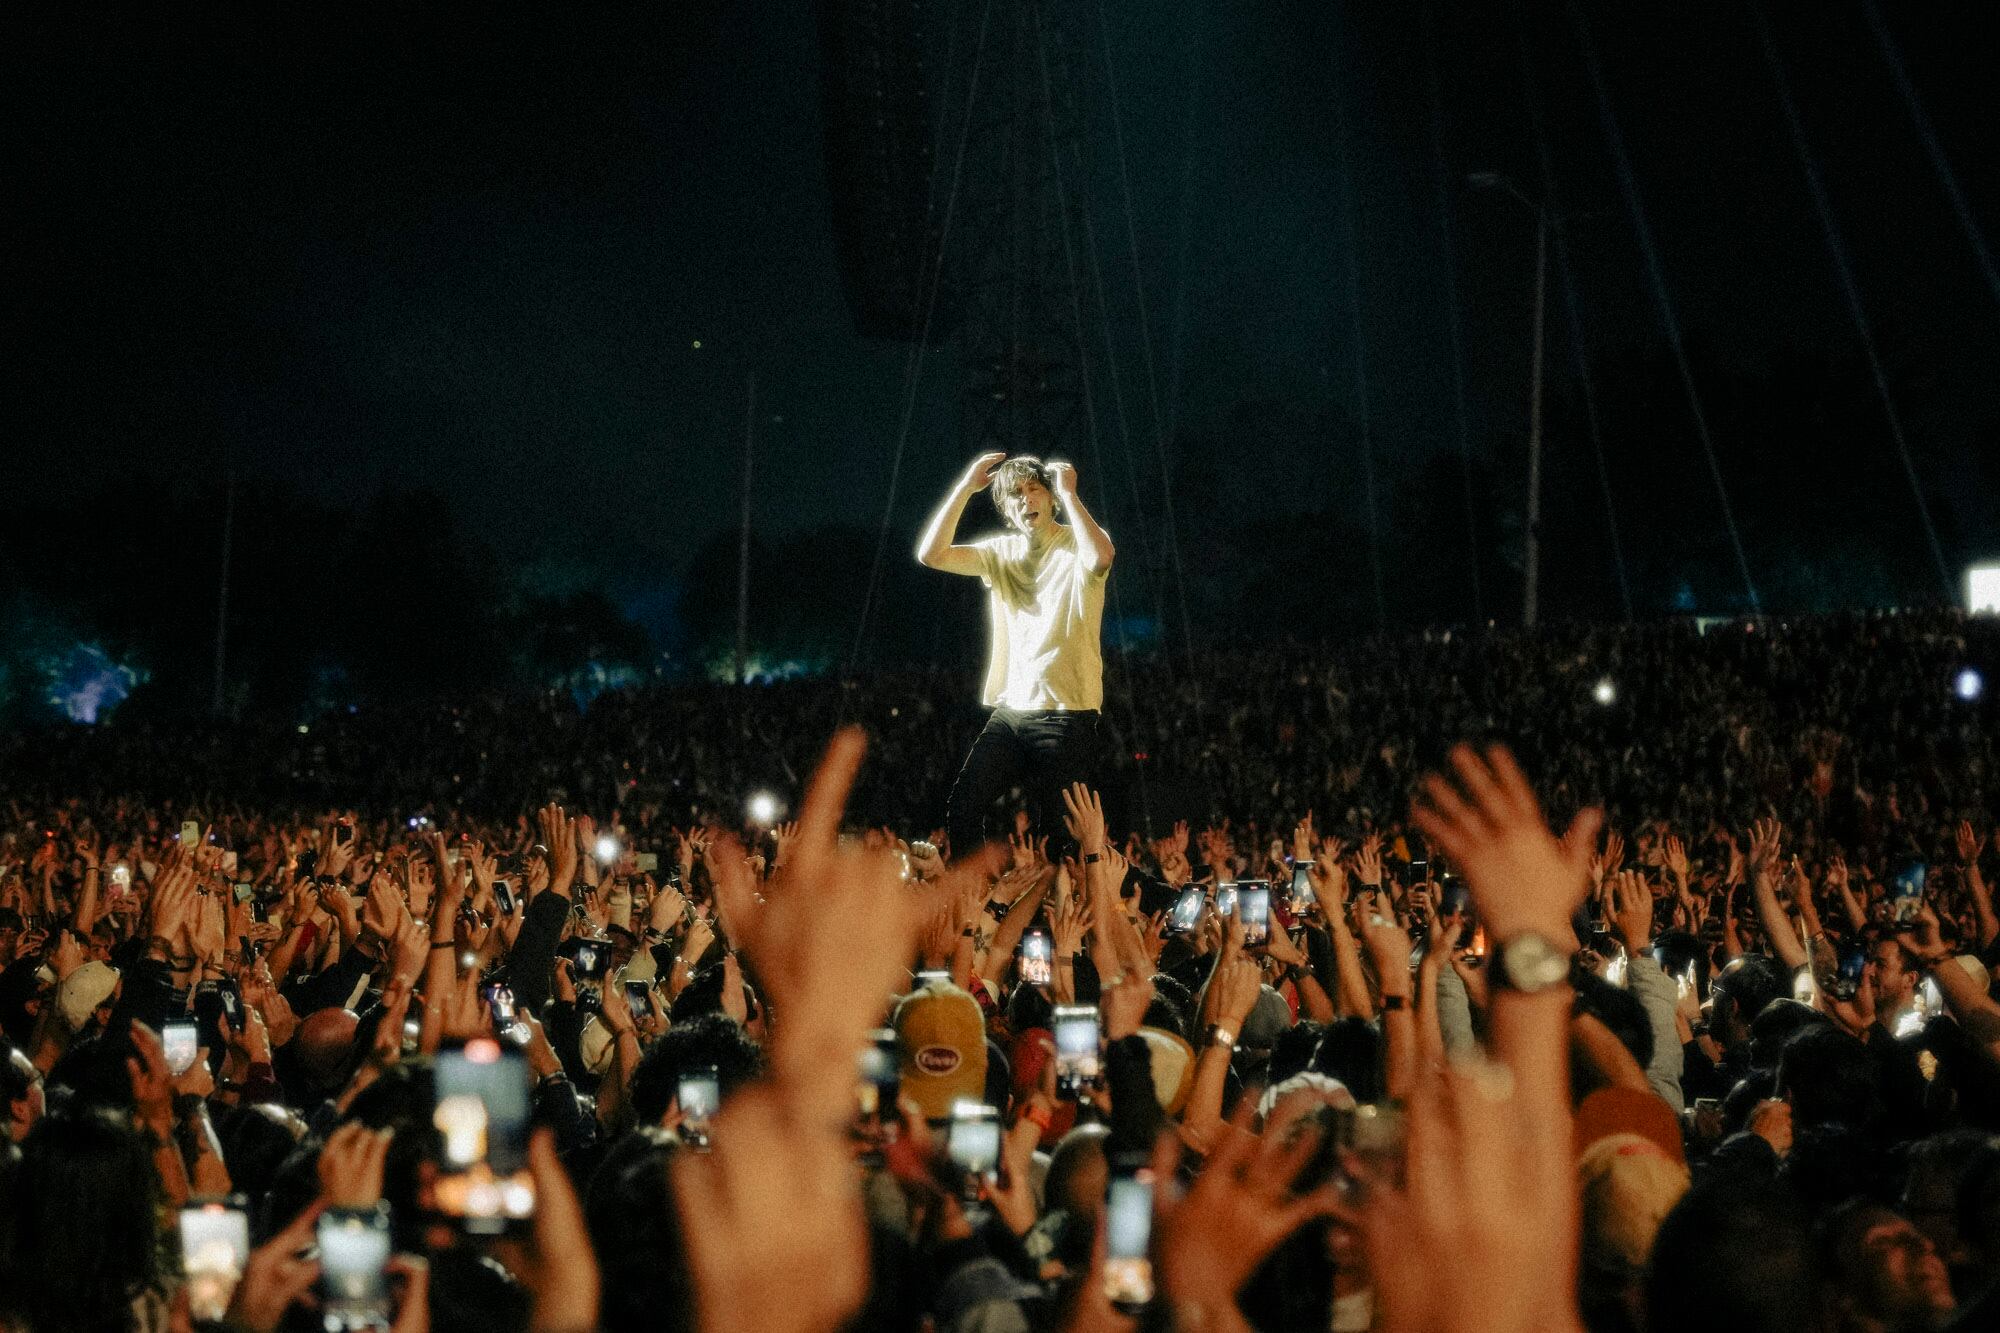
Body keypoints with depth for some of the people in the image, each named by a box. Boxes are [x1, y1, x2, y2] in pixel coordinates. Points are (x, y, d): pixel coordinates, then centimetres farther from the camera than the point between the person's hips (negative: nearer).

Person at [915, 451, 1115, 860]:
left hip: (1066, 716, -5)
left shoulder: (1075, 545, -4)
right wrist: (966, 487, -4)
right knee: (962, 810, -3)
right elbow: (932, 554, -2)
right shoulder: (1002, 552, 10)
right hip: (1009, 712, 5)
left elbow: (1101, 556, -30)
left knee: (1056, 837, -1)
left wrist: (1068, 493, -19)